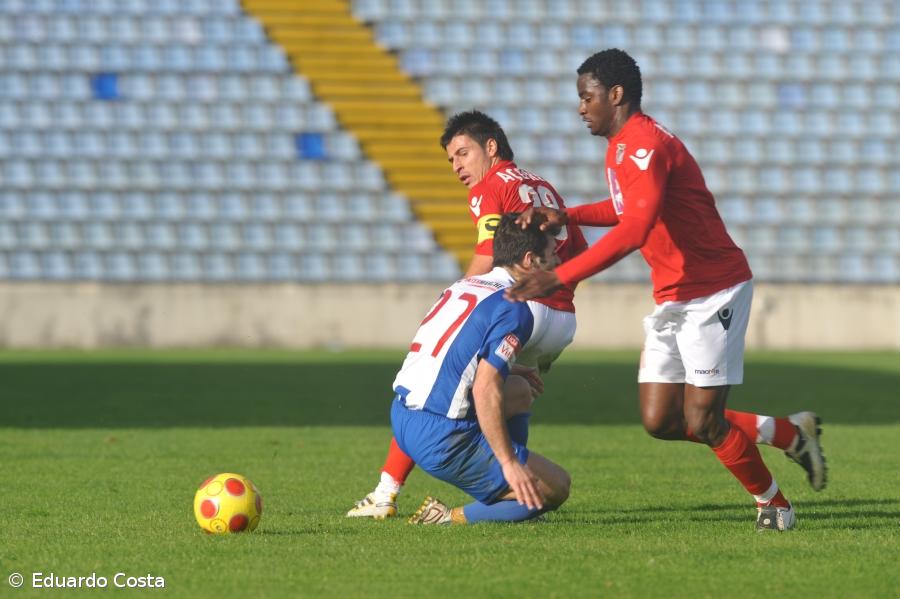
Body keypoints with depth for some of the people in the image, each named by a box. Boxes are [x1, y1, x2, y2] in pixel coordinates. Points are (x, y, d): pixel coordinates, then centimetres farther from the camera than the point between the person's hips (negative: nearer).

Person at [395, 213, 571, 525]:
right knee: (554, 488, 0)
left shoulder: (463, 286, 15)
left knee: (517, 400, 28)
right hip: (441, 438, -9)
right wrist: (509, 463, -19)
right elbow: (485, 390, -21)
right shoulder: (513, 309, -12)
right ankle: (453, 519, -6)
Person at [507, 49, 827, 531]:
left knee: (702, 422, -9)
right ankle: (790, 433, 19)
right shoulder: (621, 148, 11)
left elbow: (631, 232, -33)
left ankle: (773, 504, 14)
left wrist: (560, 277, -35)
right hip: (674, 300, 10)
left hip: (713, 292, -10)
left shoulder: (644, 146, -21)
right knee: (659, 422, 4)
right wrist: (566, 217, 14)